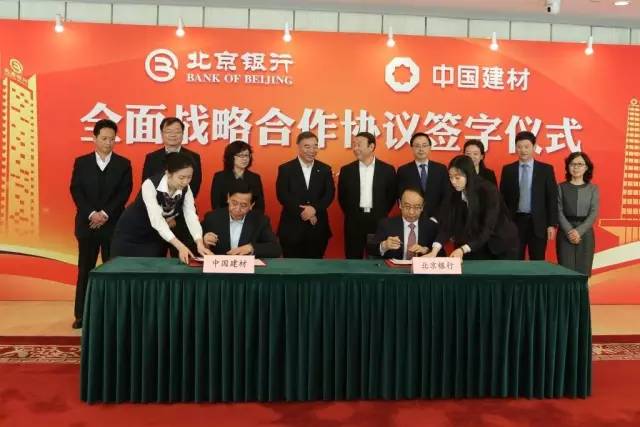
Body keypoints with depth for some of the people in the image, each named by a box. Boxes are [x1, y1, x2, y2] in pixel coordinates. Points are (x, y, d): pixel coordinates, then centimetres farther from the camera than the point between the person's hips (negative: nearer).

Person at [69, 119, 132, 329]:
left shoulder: (123, 164, 5)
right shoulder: (81, 162, 7)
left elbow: (124, 192, -4)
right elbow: (75, 191, -1)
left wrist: (105, 214, -14)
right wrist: (92, 214, -14)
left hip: (114, 224, -1)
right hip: (87, 223, 1)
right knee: (85, 269, 5)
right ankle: (81, 314, 13)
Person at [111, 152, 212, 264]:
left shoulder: (186, 189, -15)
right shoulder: (150, 185, -30)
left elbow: (191, 216, -21)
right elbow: (156, 220, -36)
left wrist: (200, 244, -38)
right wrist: (180, 246, -46)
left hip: (156, 236, 4)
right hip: (131, 233, -4)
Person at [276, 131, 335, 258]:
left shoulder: (325, 169, 9)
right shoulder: (285, 169, 1)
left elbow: (329, 194, 0)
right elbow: (282, 195, -8)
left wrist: (315, 209, -17)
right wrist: (302, 212, -16)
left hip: (318, 228, 2)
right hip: (292, 228, -2)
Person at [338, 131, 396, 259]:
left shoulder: (387, 170, 0)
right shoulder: (346, 170, 2)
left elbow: (392, 196, 7)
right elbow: (341, 197, 10)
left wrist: (382, 214, 5)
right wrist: (350, 214, 8)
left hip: (378, 221, 0)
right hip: (354, 221, 1)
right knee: (353, 260, 6)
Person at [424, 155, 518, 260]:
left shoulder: (489, 191, -25)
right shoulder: (454, 196, -9)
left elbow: (487, 229, -31)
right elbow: (446, 225, -16)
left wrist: (463, 250, -42)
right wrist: (434, 251, -31)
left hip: (503, 245, -4)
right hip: (479, 250, 4)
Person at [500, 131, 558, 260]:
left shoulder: (546, 169, 2)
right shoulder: (508, 170, 5)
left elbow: (552, 198, 1)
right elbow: (503, 198, 6)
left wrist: (552, 224, -5)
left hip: (538, 223, -1)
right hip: (515, 222, 1)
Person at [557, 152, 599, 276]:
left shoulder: (593, 188, 7)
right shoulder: (561, 187, 5)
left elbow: (594, 213, -2)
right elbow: (559, 211, -2)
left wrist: (579, 231, -15)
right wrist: (569, 231, -16)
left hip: (585, 233, 1)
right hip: (565, 234, -1)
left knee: (583, 271, 1)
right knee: (566, 270, -3)